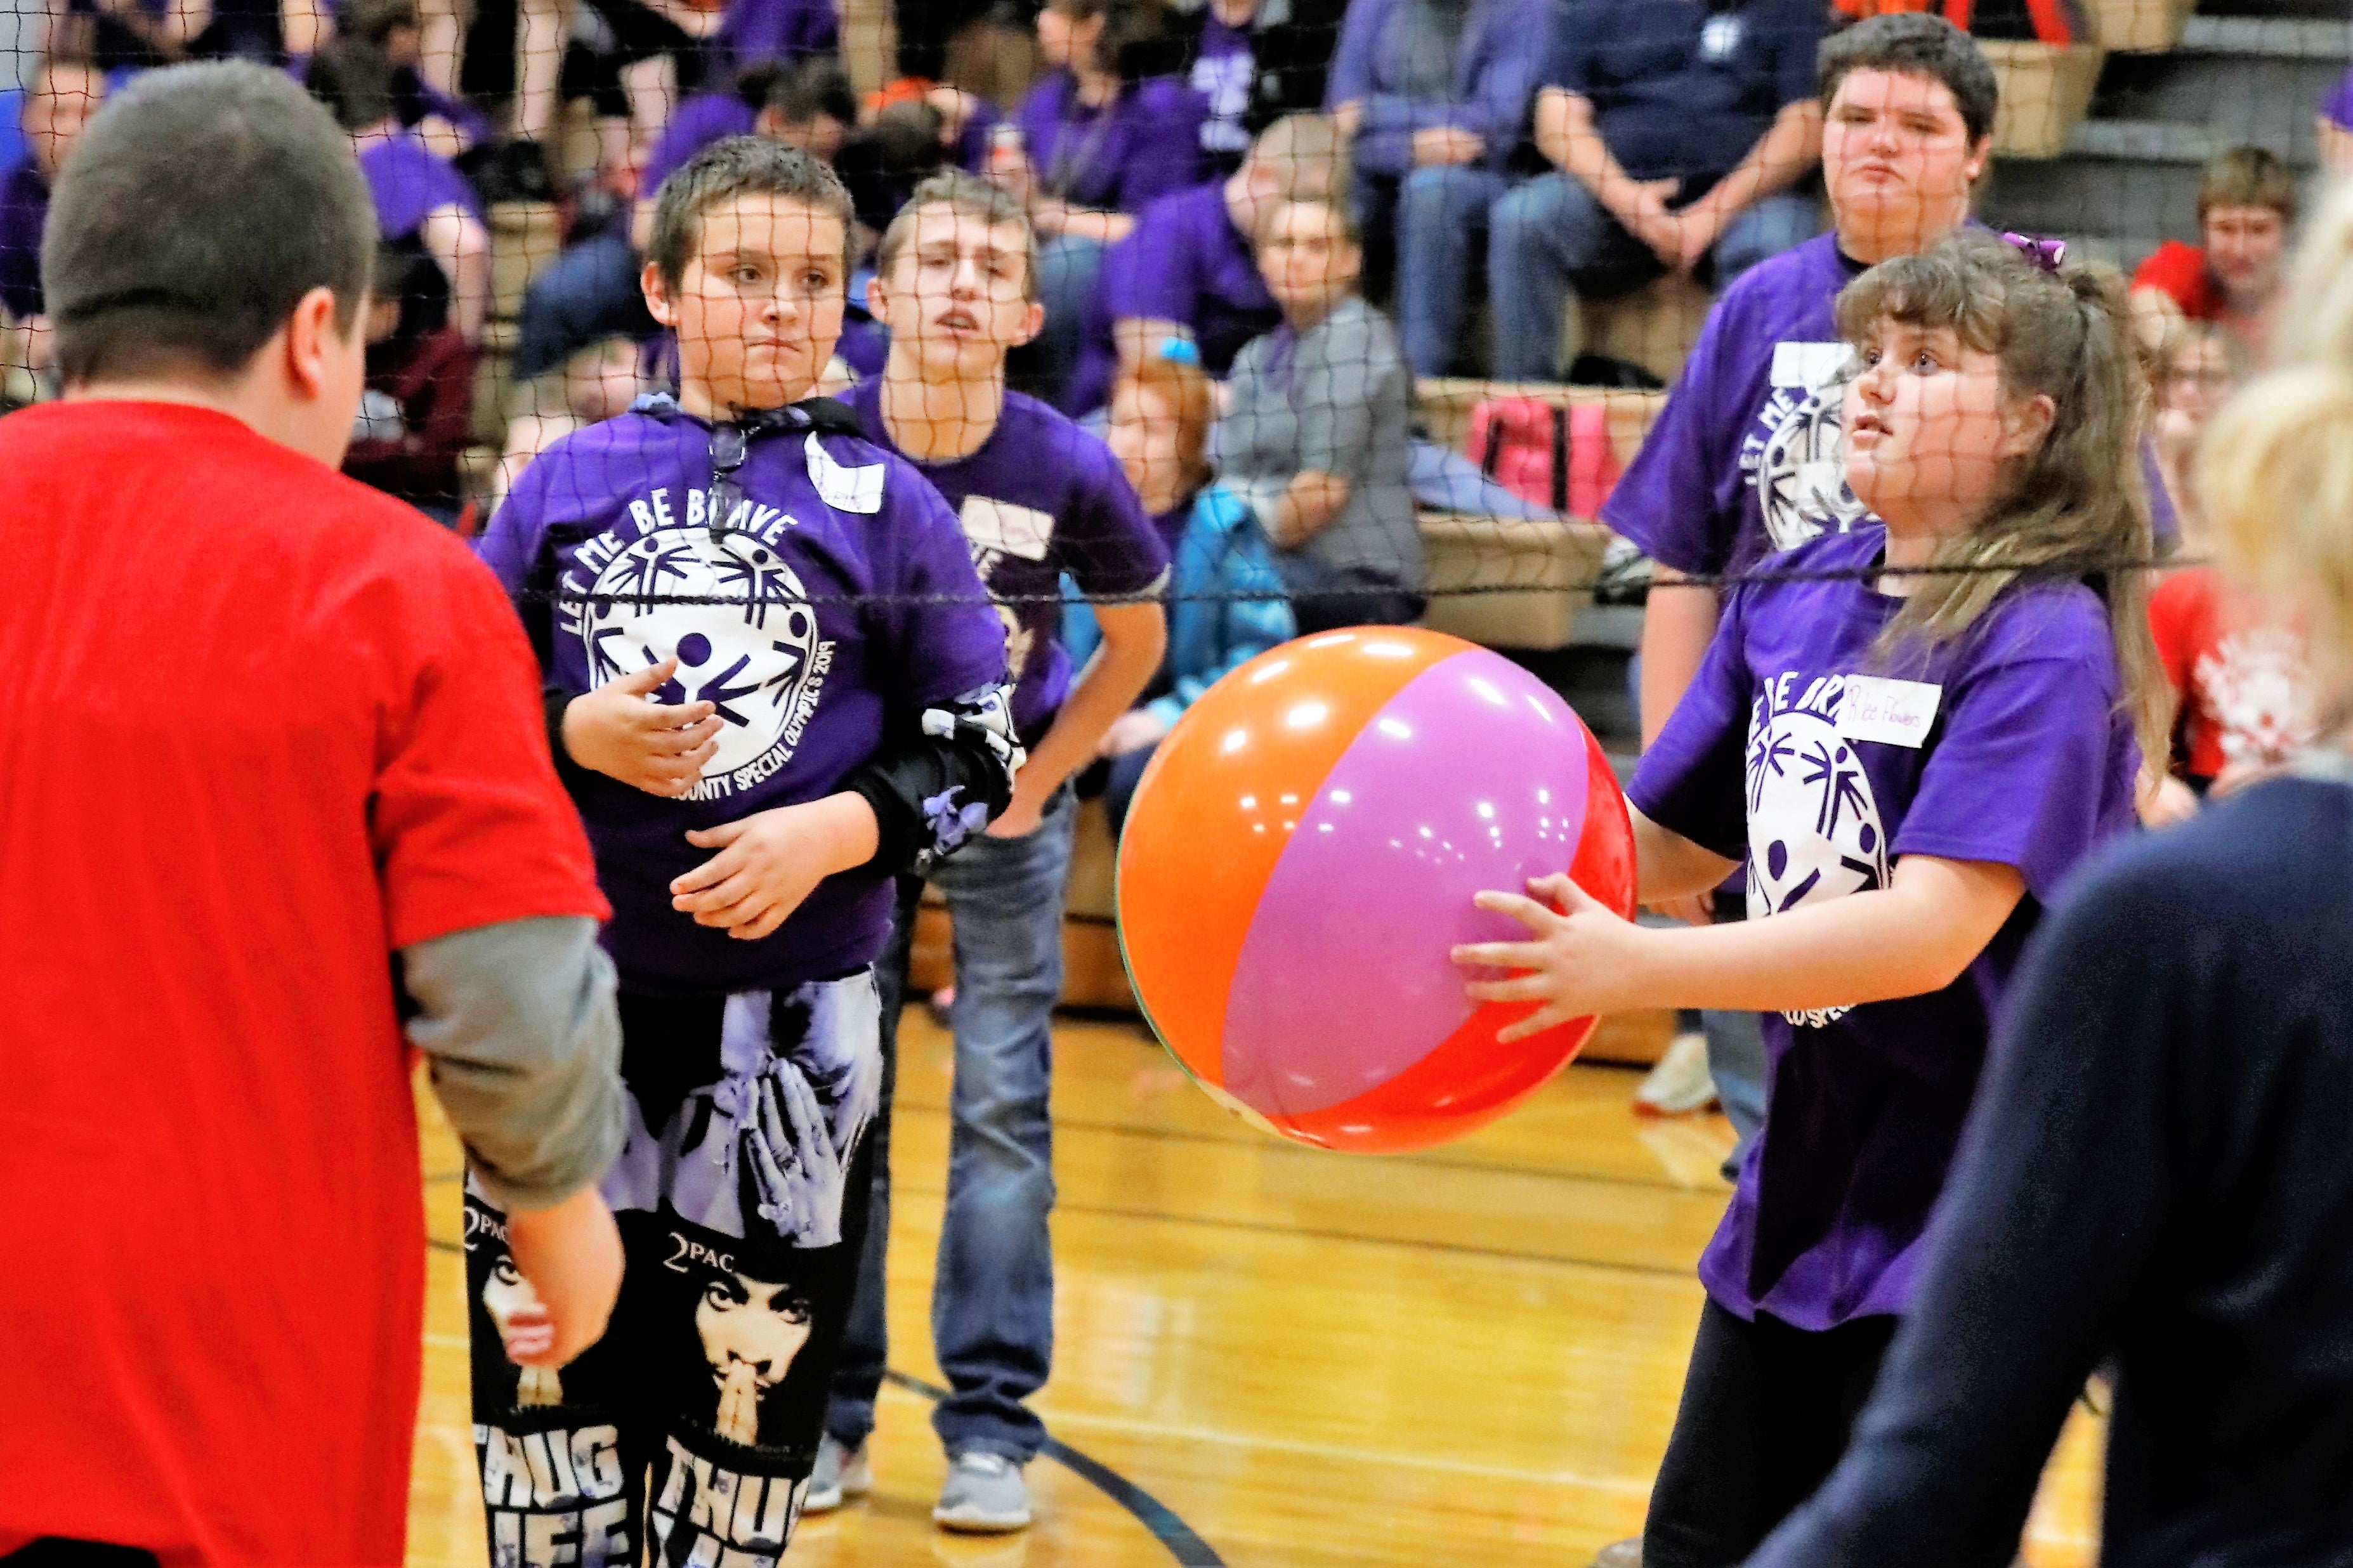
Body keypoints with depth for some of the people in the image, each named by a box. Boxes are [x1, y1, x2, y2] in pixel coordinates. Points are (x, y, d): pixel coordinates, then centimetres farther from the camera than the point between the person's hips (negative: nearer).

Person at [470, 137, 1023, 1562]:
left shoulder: (887, 507, 3)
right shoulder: (569, 482, 6)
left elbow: (979, 756, 3)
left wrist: (832, 832, -13)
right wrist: (576, 734, -9)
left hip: (791, 1014, -1)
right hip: (567, 1000, 1)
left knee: (751, 1384, 3)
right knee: (553, 1370, 4)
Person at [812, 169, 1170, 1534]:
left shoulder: (1069, 469, -19)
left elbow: (1137, 639, -1)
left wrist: (1038, 780, -4)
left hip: (1005, 797, -1)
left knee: (1003, 1103, -1)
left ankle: (992, 1427, 8)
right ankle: (831, 1410, 17)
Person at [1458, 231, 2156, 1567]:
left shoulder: (2047, 642, -18)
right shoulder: (1791, 599, 3)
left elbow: (1931, 930, -28)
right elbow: (1667, 845, 12)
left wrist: (1637, 970, -34)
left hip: (1965, 1217, -7)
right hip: (1799, 1192, 7)